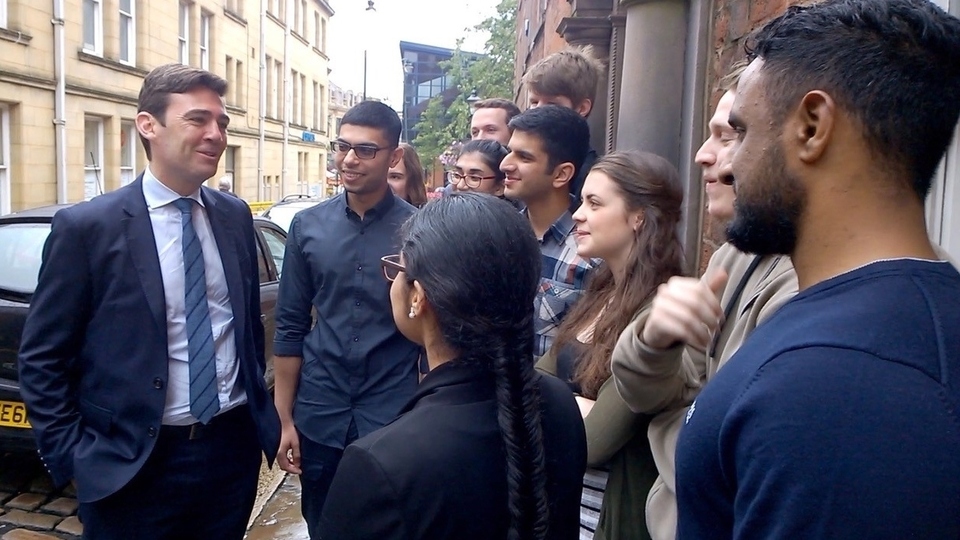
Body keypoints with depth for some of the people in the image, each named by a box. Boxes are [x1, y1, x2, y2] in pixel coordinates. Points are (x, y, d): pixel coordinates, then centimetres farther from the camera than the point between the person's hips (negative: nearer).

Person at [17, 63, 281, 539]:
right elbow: (41, 358, -6)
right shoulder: (87, 227, -11)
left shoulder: (236, 216, 3)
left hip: (236, 447, 4)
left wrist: (259, 407, 12)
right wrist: (73, 456, -7)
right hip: (134, 466, -4)